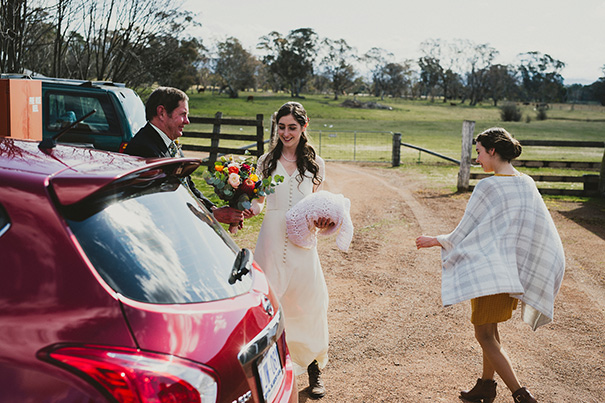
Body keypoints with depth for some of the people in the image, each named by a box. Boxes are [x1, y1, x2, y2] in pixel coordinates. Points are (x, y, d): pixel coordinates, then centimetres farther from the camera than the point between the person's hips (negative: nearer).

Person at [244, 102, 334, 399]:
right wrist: (248, 210, -12)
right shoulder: (266, 161, 8)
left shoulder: (314, 164, 8)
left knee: (307, 305, 3)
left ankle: (313, 369, 19)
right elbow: (259, 200, 10)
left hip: (302, 243, 0)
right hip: (271, 241, 0)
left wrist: (322, 219, -9)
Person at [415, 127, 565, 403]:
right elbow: (542, 231, 7)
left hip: (490, 270, -8)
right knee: (490, 329, 20)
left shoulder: (488, 187, -17)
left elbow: (463, 233, -12)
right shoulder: (527, 185, 3)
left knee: (484, 335, 0)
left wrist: (435, 241, 4)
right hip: (517, 271, 8)